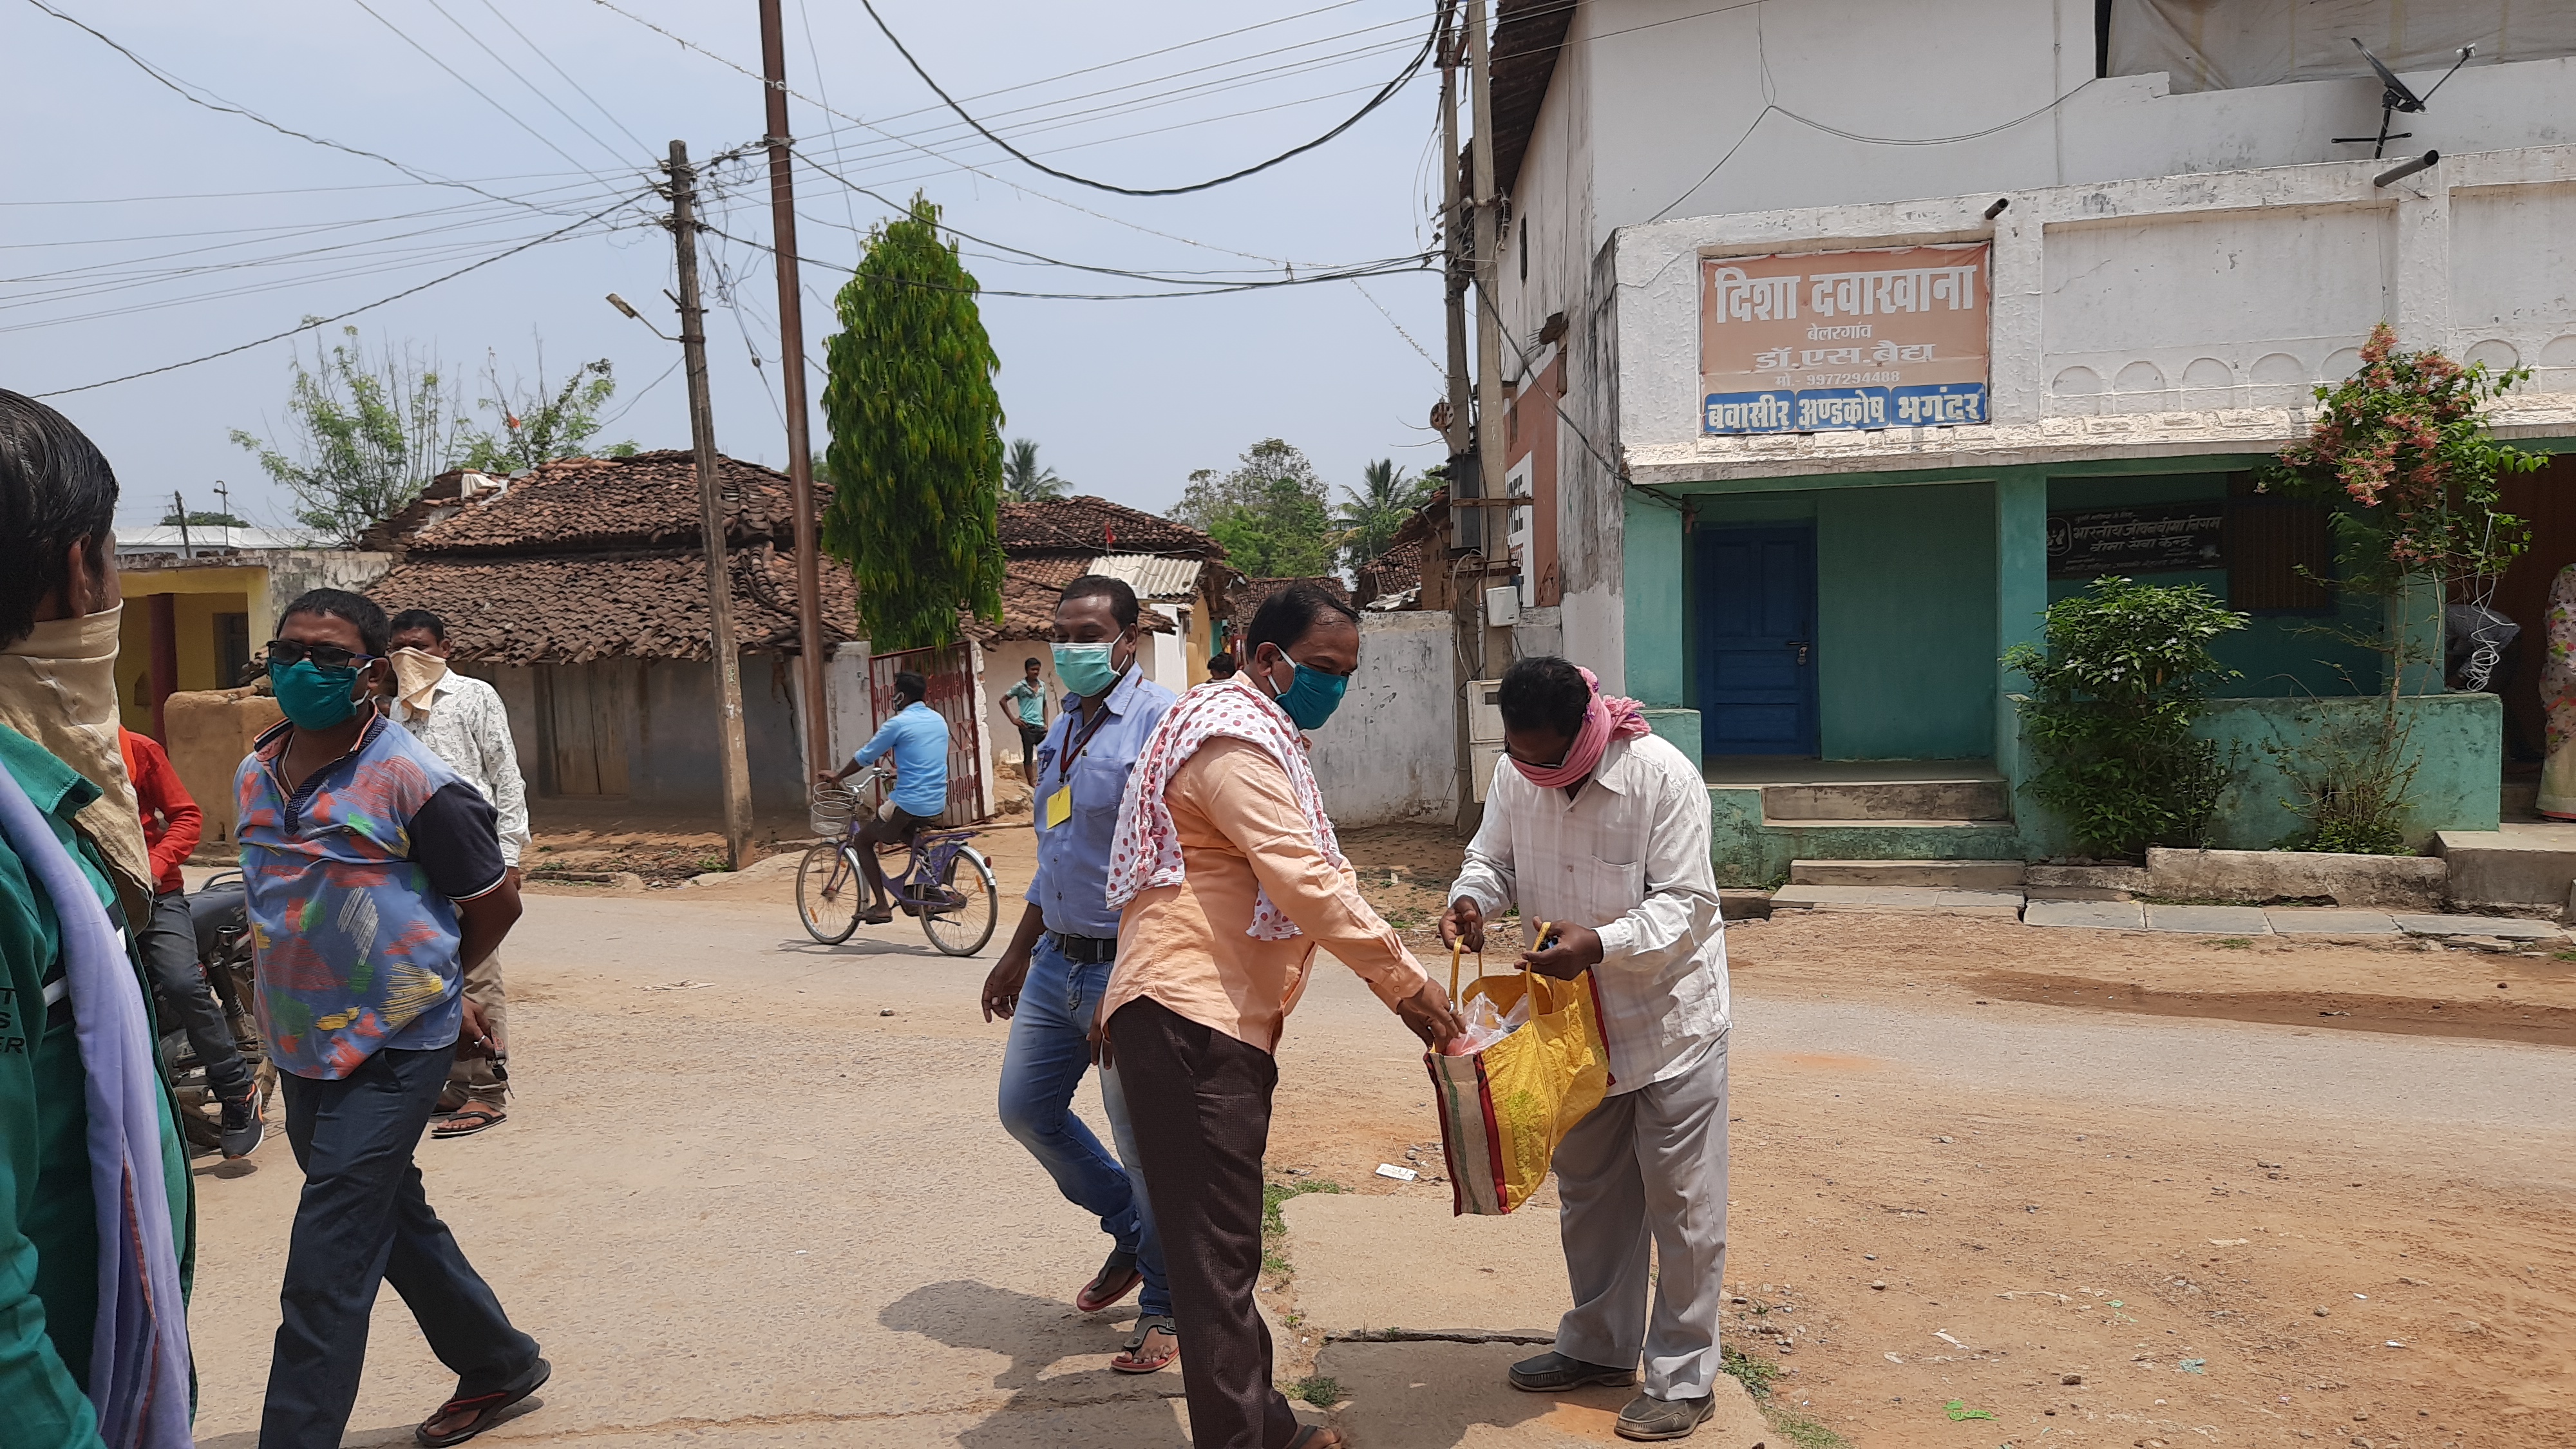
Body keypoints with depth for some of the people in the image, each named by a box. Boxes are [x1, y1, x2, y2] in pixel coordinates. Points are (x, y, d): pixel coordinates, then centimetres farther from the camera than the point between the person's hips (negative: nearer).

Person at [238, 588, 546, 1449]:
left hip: (390, 1052, -7)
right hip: (300, 1045, 8)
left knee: (327, 1262, -8)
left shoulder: (412, 781, -15)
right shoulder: (256, 776, 6)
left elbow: (495, 902, -7)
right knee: (393, 1220, 19)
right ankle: (497, 1364, 37)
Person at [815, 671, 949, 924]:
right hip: (938, 805, 7)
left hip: (908, 805, -7)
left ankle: (881, 906, 7)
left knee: (864, 839, 14)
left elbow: (864, 757, 0)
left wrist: (837, 776, 15)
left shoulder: (898, 723, -9)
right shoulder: (939, 720, 11)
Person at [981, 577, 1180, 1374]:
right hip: (1056, 963, 9)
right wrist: (1018, 953, 25)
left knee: (1143, 1141, 1)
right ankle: (1130, 1233, 37)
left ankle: (1166, 1307, 22)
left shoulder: (1160, 722, -14)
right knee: (1025, 1107, 17)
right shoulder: (1063, 727, 13)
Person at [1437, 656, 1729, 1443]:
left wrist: (1599, 945, -37)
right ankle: (1598, 1344, 38)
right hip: (1578, 1022, 6)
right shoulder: (1515, 773, -8)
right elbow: (1494, 856, 6)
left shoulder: (1664, 776, -24)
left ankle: (1683, 1376, 19)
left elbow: (1685, 904, -23)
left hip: (1670, 1017, -6)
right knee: (1587, 1192, 19)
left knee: (1681, 1202, 4)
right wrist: (1471, 896, -17)